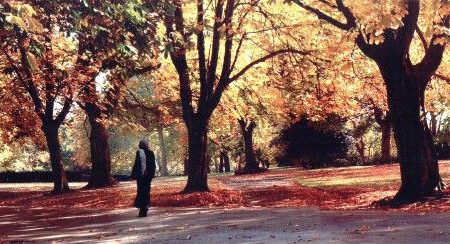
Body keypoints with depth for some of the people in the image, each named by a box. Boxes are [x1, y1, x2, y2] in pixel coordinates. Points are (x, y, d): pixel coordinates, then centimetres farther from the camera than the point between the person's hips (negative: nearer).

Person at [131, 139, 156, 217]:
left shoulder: (139, 152, -9)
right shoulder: (151, 153, 6)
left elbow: (136, 164, -11)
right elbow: (153, 165, 10)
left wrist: (133, 175, -6)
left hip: (141, 175, -5)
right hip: (148, 175, 5)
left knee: (141, 192, 0)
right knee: (147, 192, 13)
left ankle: (143, 211, -4)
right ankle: (145, 209, 19)